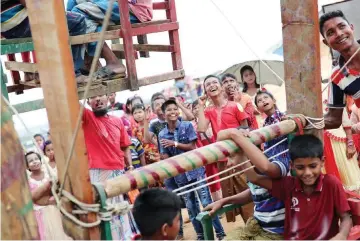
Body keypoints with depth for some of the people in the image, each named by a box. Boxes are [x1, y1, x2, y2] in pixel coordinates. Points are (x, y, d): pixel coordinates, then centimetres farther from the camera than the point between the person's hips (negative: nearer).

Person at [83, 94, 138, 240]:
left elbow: (125, 146, 13)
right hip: (99, 173, -4)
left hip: (119, 171, 4)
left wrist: (130, 166, 5)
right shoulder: (86, 117, 0)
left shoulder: (117, 121, 11)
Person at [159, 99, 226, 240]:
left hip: (195, 169, -3)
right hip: (180, 174, 3)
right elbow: (165, 157, 3)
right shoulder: (162, 135, 1)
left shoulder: (187, 126, -5)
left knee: (207, 202, -1)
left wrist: (174, 144, -16)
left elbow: (192, 147, -9)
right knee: (190, 206, 11)